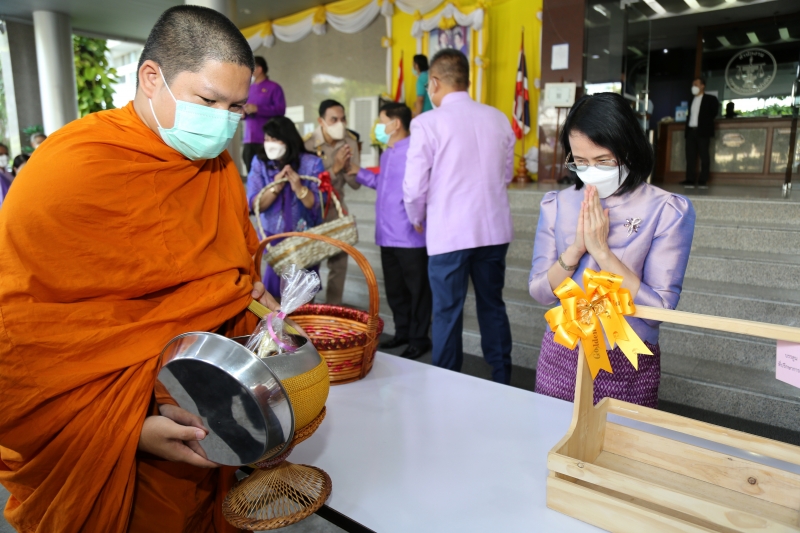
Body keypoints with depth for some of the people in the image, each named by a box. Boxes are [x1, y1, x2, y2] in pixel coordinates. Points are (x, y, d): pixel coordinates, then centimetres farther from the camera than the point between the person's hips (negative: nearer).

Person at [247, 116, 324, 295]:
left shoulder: (311, 163, -9)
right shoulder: (260, 163, -4)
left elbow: (317, 204, -13)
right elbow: (255, 205, -11)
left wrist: (298, 187, -29)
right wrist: (275, 188, -26)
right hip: (274, 238, 1)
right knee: (274, 289, 3)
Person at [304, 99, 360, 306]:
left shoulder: (350, 141, -8)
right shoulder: (308, 144, -20)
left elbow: (356, 183, -8)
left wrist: (347, 166, -26)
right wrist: (335, 167, -31)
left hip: (337, 207, 4)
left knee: (339, 261, 5)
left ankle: (333, 307, 20)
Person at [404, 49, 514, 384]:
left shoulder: (427, 123, -8)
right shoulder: (498, 119, 6)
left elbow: (414, 187, -8)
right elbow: (506, 174, 14)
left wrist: (417, 219, 11)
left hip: (449, 232, -5)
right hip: (494, 229, 5)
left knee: (448, 312, 6)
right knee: (493, 306, 17)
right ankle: (502, 382, 29)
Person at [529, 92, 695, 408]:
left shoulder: (667, 211, -10)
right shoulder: (557, 205, -2)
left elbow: (661, 308, -15)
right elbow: (539, 292, -2)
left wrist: (602, 250, -21)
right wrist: (576, 248, -17)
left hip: (628, 367, -2)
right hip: (561, 358, 3)